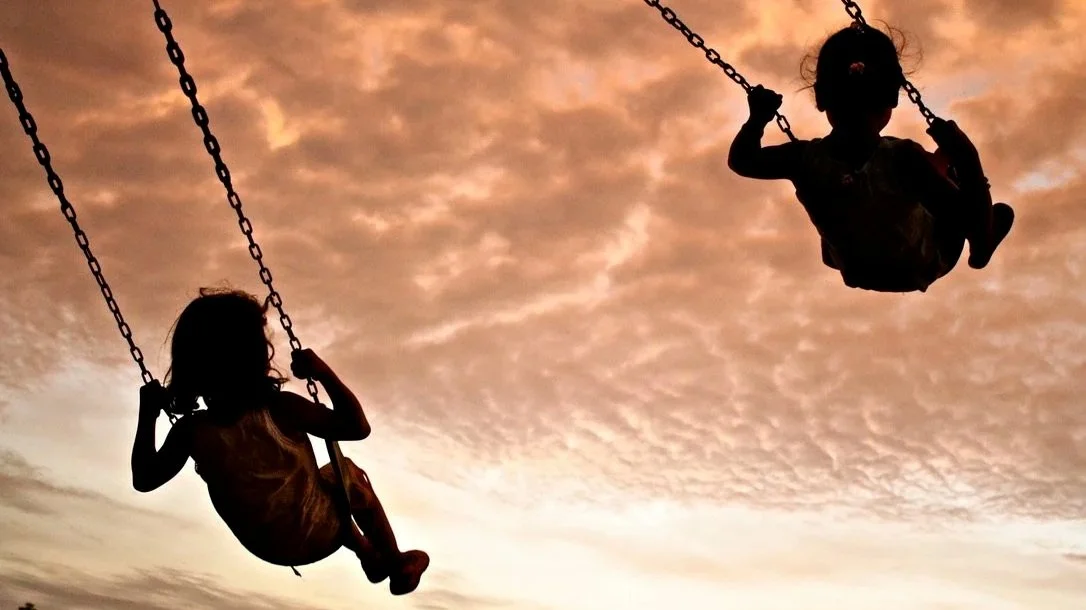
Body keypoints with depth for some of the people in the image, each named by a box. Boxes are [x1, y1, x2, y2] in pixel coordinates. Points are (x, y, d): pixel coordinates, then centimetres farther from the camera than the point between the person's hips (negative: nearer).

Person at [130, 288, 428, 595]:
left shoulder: (192, 430, -20)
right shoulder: (280, 409, -31)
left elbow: (144, 479, -4)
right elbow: (358, 426, -22)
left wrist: (148, 414, 0)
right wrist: (323, 372, -17)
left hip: (263, 546, 5)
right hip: (318, 536, -4)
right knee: (351, 476, 25)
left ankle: (369, 557, 51)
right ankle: (398, 565, 38)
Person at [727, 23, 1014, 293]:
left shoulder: (804, 159, -30)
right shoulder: (903, 158, -39)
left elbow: (740, 160, -10)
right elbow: (970, 219, -35)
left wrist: (757, 118, 1)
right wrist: (967, 158, -35)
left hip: (855, 274, 3)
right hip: (920, 269, -3)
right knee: (949, 154, 16)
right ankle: (981, 252, 42)